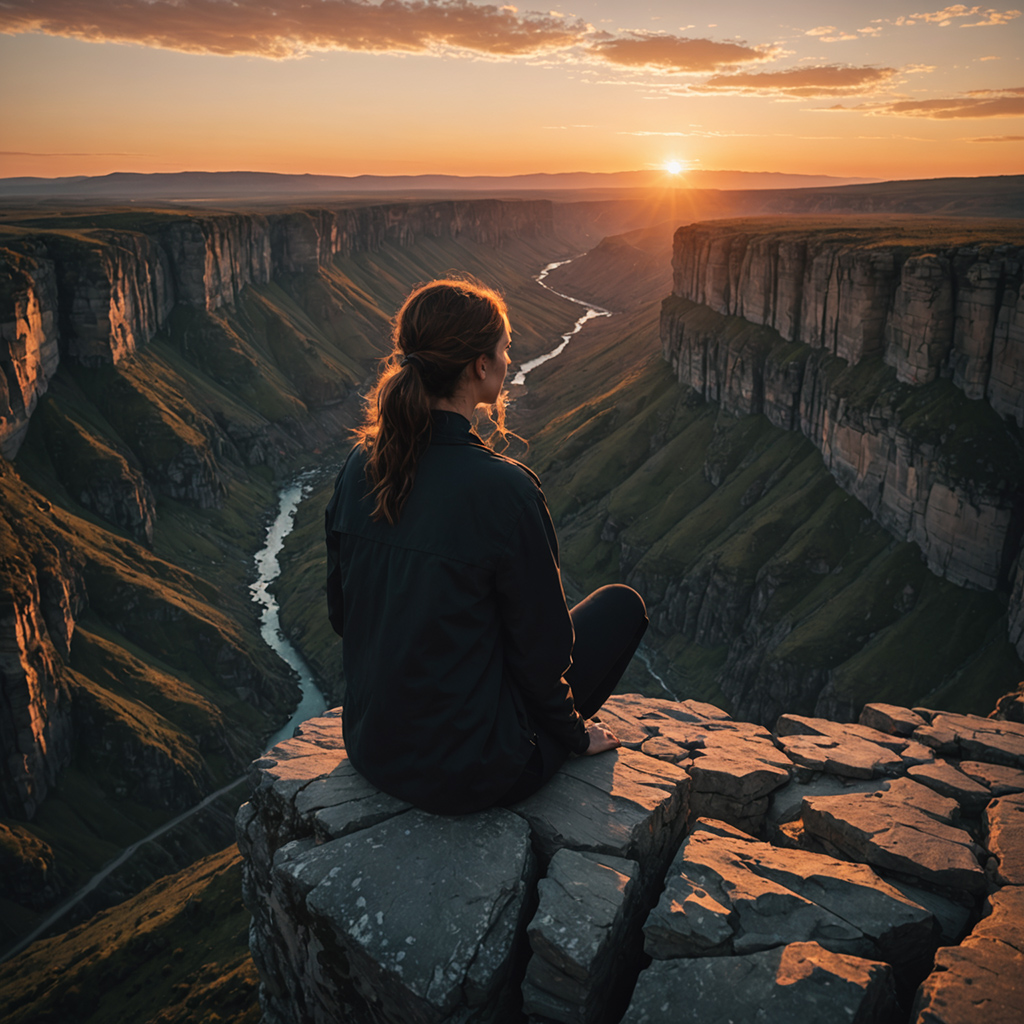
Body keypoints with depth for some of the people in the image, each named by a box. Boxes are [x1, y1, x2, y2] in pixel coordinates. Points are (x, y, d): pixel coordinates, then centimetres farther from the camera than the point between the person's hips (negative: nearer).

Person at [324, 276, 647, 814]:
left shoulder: (360, 466, -7)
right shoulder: (503, 489, -27)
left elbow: (341, 614, 4)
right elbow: (543, 646, -16)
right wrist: (577, 734, 4)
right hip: (469, 775, -6)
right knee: (621, 605, 13)